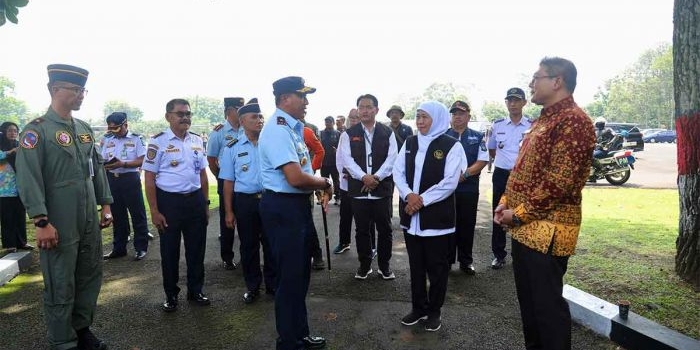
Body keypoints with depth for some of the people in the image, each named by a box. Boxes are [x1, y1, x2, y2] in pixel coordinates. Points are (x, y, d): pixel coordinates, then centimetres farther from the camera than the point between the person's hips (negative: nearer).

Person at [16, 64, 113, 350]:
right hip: (59, 224, -6)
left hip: (89, 221, 7)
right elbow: (28, 178, -16)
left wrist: (105, 204, 11)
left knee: (91, 276, 15)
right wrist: (41, 222, -19)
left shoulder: (85, 129, 10)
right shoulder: (36, 130, -10)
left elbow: (98, 168, 15)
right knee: (60, 286, 6)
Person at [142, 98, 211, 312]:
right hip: (169, 201, -4)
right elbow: (149, 178, -8)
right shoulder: (158, 142, -7)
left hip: (195, 200, 4)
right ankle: (171, 295, 25)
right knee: (169, 251, 9)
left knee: (196, 248, 13)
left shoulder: (197, 141, 7)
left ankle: (195, 291, 29)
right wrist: (154, 211, -11)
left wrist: (205, 204, 12)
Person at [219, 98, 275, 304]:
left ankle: (272, 284, 29)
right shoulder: (232, 148, 1)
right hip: (245, 201, 0)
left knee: (271, 244, 10)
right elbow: (228, 182, 3)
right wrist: (229, 212, 0)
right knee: (248, 246, 12)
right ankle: (252, 287, 30)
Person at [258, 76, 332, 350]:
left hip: (297, 205, 10)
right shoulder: (278, 130, -20)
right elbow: (296, 178, -29)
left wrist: (321, 189, 6)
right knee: (289, 276, 4)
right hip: (282, 208, -10)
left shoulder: (292, 128, 12)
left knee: (300, 273, 21)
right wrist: (325, 183, -11)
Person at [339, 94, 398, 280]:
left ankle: (384, 265, 23)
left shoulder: (388, 133, 4)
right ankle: (364, 265, 24)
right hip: (358, 189, 0)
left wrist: (376, 177, -16)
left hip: (382, 188, 0)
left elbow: (391, 158, -3)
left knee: (384, 229, 7)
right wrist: (364, 177, -18)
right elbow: (347, 159, -5)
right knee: (362, 230, 9)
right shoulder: (349, 134, 4)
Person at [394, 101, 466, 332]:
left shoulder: (451, 145, -6)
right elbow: (398, 172, 4)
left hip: (437, 216, -4)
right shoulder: (409, 143, 10)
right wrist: (408, 195, -14)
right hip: (411, 216, 5)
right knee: (416, 266, 14)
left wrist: (422, 200, -17)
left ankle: (434, 311, 25)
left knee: (437, 267, 8)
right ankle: (418, 308, 30)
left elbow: (450, 182, -14)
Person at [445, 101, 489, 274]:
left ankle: (466, 261, 21)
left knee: (467, 225, 8)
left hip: (469, 188, 1)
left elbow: (482, 161, -2)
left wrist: (464, 174, -15)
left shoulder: (478, 137, 6)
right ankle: (447, 260, 18)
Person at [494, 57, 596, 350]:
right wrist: (506, 202, 7)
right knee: (528, 300, 18)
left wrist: (519, 213, -15)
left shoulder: (572, 120, -15)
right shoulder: (543, 119, 17)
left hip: (547, 229, -10)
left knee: (547, 303, 1)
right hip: (525, 228, 10)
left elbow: (560, 181, -22)